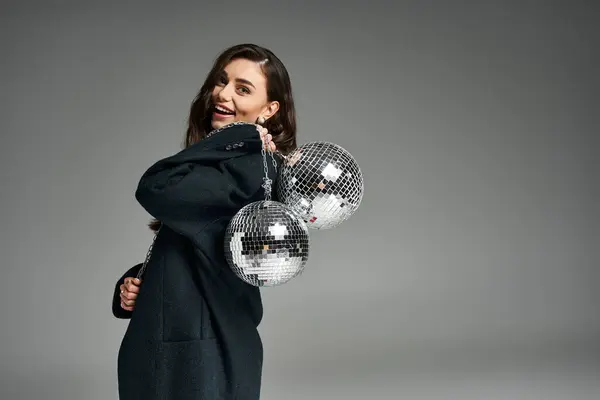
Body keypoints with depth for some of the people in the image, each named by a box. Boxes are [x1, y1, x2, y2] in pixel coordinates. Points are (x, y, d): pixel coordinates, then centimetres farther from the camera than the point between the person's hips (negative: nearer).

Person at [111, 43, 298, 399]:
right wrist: (134, 283, -2)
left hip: (207, 363, -9)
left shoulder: (251, 170, -18)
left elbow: (156, 189, -26)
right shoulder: (217, 169, 11)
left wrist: (240, 136, -18)